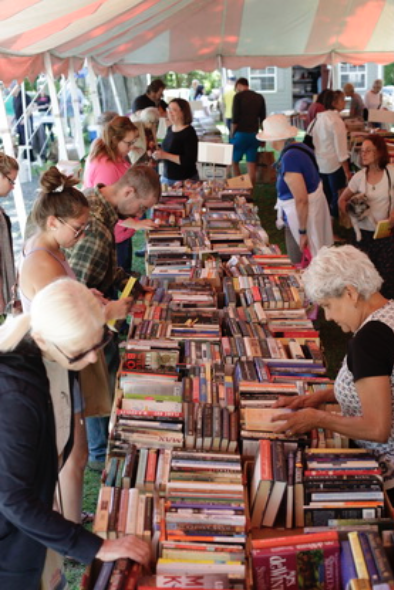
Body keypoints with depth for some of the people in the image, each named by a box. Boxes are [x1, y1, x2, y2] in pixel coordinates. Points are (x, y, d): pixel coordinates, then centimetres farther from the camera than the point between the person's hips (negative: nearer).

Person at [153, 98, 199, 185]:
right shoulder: (170, 129, 7)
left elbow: (190, 161, -21)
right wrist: (159, 153, 3)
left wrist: (165, 155, -21)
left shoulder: (189, 133, -14)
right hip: (166, 177, 7)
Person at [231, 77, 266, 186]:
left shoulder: (238, 96, -6)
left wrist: (232, 134, 0)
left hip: (241, 134, -4)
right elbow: (262, 119, 11)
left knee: (234, 162, 10)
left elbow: (235, 118, -11)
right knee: (251, 165, 5)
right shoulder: (260, 98, 9)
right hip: (254, 135, 4)